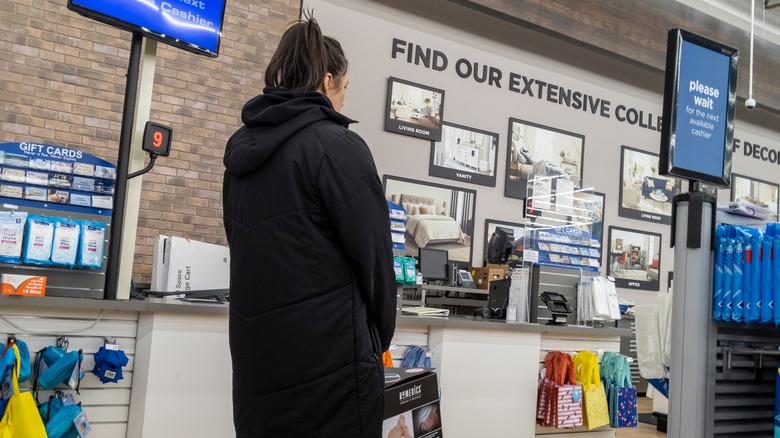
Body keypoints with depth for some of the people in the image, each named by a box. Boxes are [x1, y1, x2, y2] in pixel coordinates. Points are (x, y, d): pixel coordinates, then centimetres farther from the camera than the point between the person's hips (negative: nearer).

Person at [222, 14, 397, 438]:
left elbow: (245, 250, 14)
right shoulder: (338, 145, -12)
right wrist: (381, 333, 4)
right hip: (326, 353, -7)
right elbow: (372, 251, -11)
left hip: (255, 348, 7)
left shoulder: (243, 148, 9)